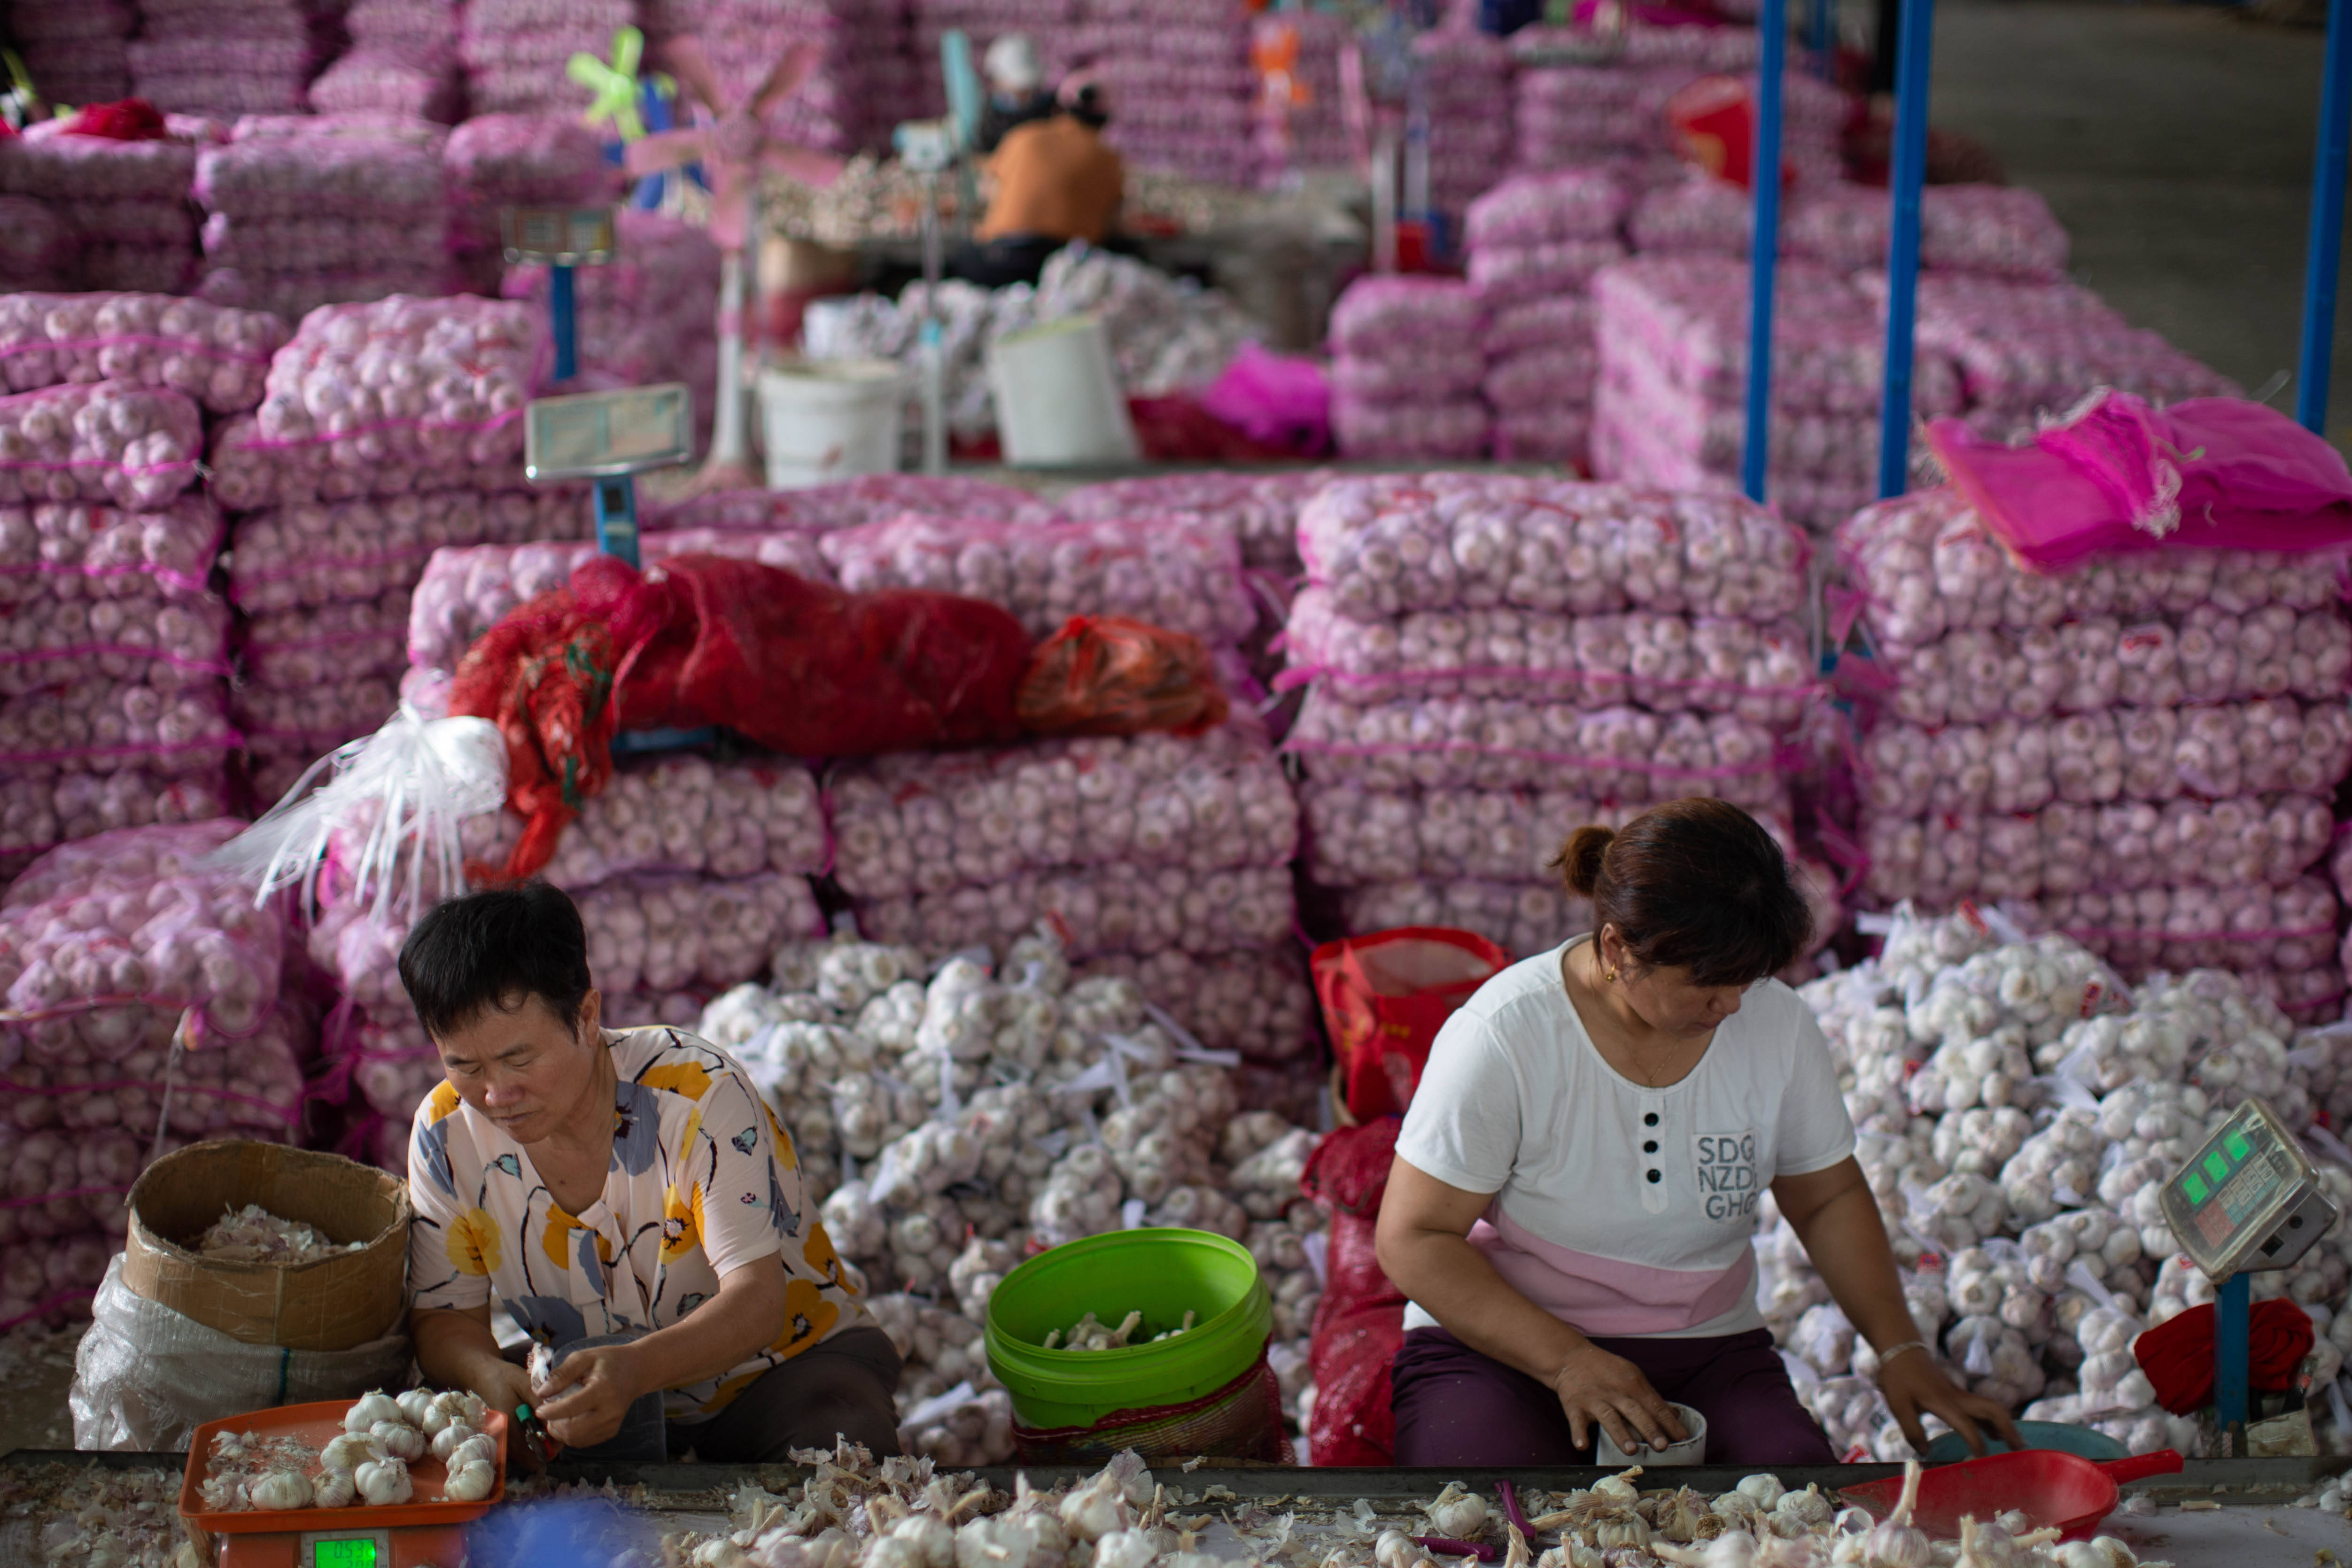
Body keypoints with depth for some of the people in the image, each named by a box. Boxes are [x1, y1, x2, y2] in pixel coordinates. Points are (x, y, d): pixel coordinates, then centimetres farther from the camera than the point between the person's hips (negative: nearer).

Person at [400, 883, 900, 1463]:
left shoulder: (700, 1094, -25)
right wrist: (486, 1373, -31)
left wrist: (637, 1368, -51)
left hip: (783, 1365, -5)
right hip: (595, 1392, 5)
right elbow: (444, 1318, -5)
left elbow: (756, 1302, -30)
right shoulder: (446, 1132, -12)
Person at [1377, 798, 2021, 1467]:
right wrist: (1568, 1361, -22)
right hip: (1500, 1347, -3)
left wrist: (1901, 1350, 2)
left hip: (1705, 1353, 4)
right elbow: (1413, 1240, -13)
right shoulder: (1503, 1036, -16)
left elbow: (1828, 1200, 14)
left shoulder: (1777, 1026, -2)